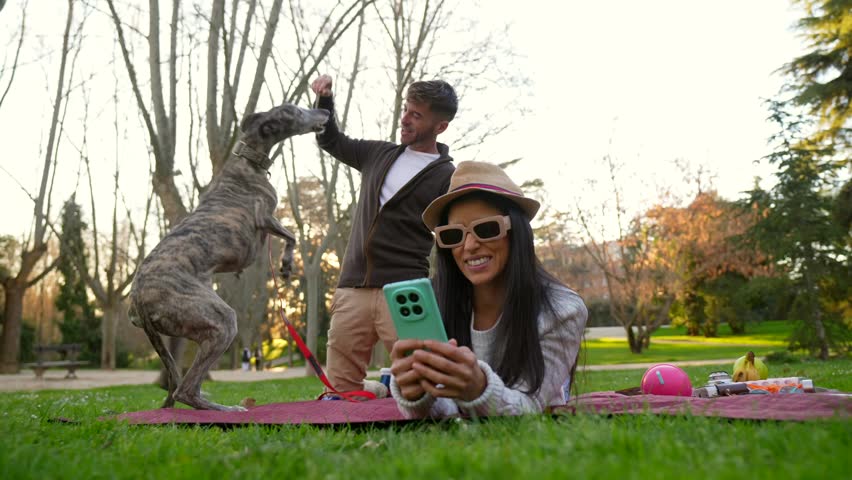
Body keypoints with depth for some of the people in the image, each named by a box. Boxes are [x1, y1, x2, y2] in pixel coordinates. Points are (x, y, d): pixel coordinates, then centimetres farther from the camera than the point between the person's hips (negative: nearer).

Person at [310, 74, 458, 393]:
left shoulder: (448, 179, 2)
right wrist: (325, 100, 17)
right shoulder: (378, 154, 17)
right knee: (341, 390, 1)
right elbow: (331, 141, 33)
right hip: (352, 291, 5)